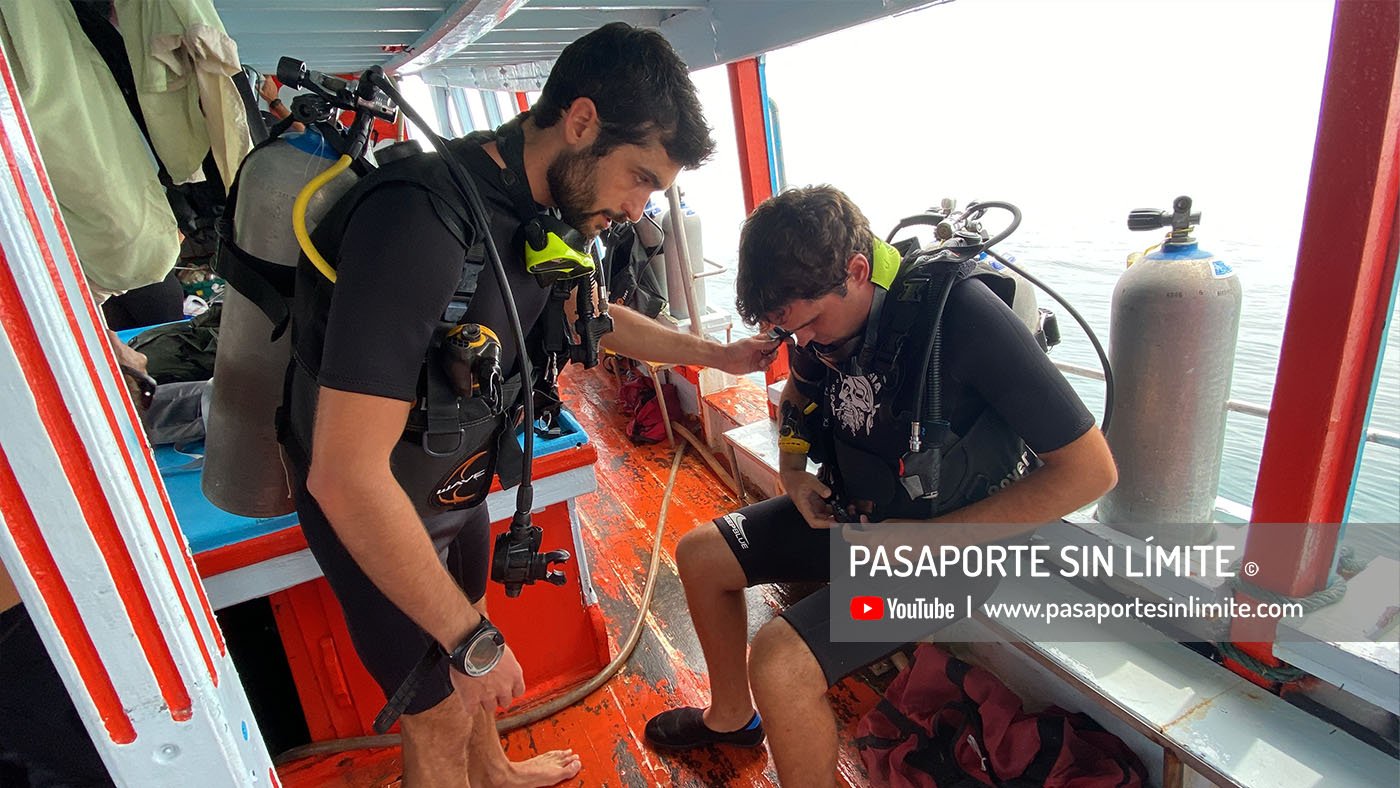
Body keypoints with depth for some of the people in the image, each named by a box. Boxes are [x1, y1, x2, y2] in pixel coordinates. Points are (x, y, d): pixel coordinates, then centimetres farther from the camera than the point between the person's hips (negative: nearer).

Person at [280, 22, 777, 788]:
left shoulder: (540, 209, -8)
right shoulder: (421, 218, -35)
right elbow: (345, 475, -36)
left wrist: (720, 354, 11)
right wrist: (473, 640, -26)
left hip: (457, 489, 8)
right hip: (369, 511, -7)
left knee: (466, 674, 28)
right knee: (440, 713, 12)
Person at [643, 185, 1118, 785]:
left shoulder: (962, 315, -28)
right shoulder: (821, 309, -7)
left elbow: (1091, 469, -24)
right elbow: (798, 391, 15)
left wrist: (933, 538, -23)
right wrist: (793, 472, -4)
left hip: (954, 536, -7)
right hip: (852, 509, 8)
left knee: (779, 660, -26)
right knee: (700, 555, 8)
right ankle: (731, 716, 31)